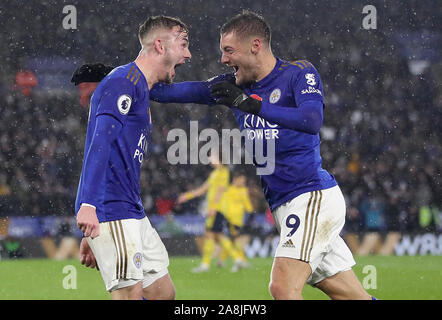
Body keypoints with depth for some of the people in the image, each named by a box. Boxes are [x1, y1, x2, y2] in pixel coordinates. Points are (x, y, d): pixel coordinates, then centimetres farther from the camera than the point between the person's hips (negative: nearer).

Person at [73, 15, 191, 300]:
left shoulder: (141, 89, 25)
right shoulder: (124, 81, -8)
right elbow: (101, 140, -21)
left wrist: (93, 236, 26)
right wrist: (88, 204, -33)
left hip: (133, 213, 10)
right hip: (111, 214, -10)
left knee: (163, 292, 7)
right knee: (130, 294, -14)